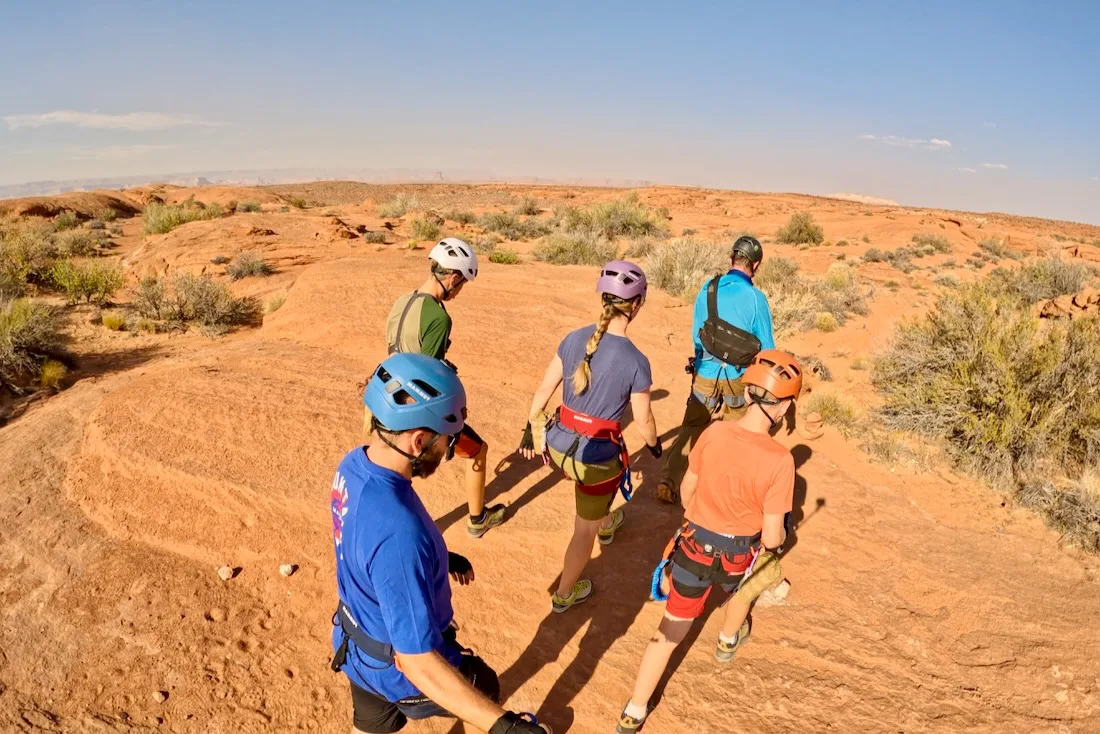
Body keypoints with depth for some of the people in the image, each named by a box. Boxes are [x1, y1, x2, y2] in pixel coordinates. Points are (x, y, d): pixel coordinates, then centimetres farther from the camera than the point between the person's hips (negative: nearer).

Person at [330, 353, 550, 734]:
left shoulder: (354, 464, -13)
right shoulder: (398, 530, -42)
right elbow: (415, 661, -38)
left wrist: (441, 559, 19)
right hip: (399, 665, -7)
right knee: (483, 687, 23)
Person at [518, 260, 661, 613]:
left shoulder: (574, 338, -7)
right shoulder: (636, 361, -20)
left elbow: (544, 390, 0)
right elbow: (643, 419, -7)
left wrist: (530, 429, 15)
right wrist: (654, 444, 14)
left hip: (558, 446, 5)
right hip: (596, 456, -5)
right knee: (583, 531, 19)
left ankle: (605, 522, 66)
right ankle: (564, 594, 38)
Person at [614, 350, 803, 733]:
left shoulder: (714, 433, -16)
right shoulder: (779, 460, -24)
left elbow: (687, 491, -1)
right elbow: (771, 537, -17)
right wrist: (781, 536, 7)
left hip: (694, 547, 1)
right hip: (738, 557, -1)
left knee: (672, 628, 16)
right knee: (742, 586, 36)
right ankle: (728, 641, 64)